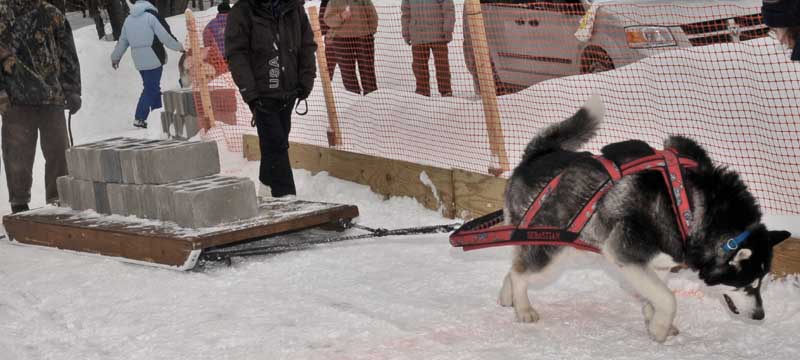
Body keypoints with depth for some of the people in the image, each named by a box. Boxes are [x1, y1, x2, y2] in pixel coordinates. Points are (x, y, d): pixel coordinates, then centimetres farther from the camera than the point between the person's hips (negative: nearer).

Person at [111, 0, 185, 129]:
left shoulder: (129, 20, 10)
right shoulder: (151, 15, -10)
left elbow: (123, 41, 18)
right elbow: (165, 36, -12)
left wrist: (116, 57, 31)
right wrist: (179, 46, 1)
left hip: (139, 60, 7)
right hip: (153, 59, -7)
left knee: (152, 87, 17)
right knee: (151, 89, -1)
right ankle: (139, 118, -4)